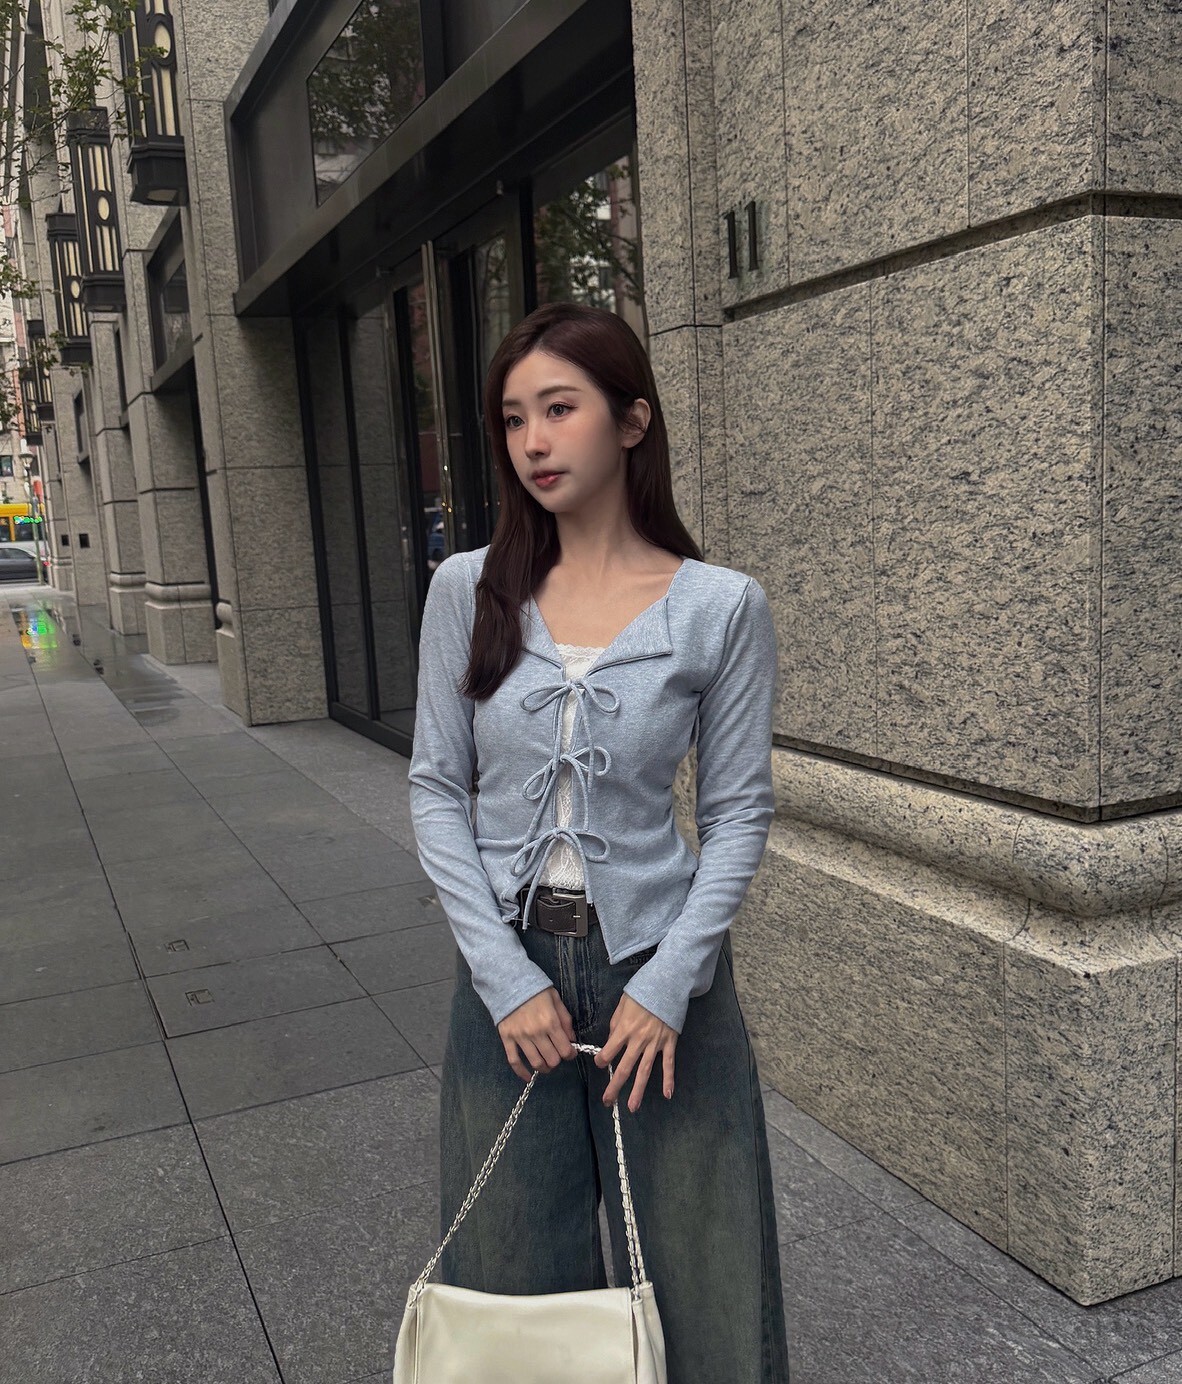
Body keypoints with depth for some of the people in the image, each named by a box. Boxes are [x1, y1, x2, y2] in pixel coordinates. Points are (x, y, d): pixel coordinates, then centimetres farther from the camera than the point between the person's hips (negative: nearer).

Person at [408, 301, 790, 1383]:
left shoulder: (722, 606, -8)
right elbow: (437, 790, -2)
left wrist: (667, 983, -12)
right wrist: (508, 978, -9)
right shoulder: (467, 590, -3)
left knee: (694, 1265, 13)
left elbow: (738, 813, -4)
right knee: (518, 1264, 17)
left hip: (659, 966, -1)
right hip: (509, 966, 2)